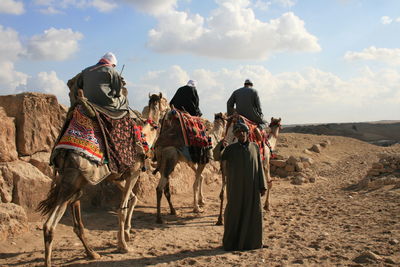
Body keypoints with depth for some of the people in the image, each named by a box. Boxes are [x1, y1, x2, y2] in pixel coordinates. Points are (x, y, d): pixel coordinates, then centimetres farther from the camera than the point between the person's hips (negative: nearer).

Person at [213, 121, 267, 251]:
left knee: (253, 212, 6)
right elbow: (217, 157, -14)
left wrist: (262, 186, 2)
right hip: (236, 187, -2)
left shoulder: (255, 147, 5)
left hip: (252, 186, 2)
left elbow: (260, 167, 6)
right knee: (235, 212, 2)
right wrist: (220, 146, -35)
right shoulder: (231, 148, 0)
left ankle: (252, 241, 22)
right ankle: (232, 242, 15)